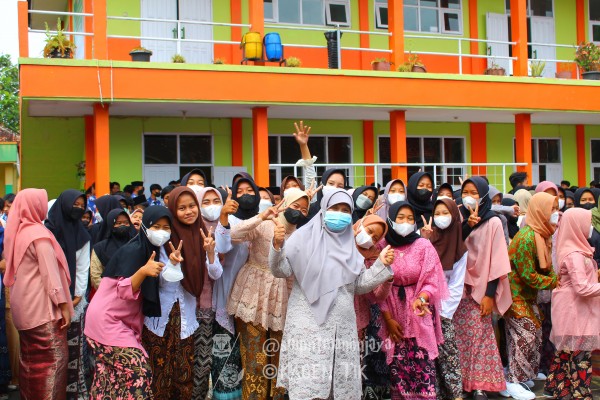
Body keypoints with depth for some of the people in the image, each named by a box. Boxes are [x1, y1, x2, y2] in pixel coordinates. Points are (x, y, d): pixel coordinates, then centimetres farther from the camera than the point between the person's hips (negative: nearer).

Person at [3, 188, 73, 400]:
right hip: (42, 306, -8)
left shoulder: (16, 231, 8)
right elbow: (50, 274, -19)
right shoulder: (39, 234, -16)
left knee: (30, 357, 16)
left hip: (24, 305, 9)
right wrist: (64, 305, -15)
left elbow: (12, 267, 16)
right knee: (53, 358, -4)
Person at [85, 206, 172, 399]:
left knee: (113, 375, 10)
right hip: (106, 319, -8)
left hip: (124, 321, 8)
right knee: (137, 370, -14)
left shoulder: (155, 249, 7)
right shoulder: (133, 250, -18)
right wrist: (143, 270, -41)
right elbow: (124, 291, -26)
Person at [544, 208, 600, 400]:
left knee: (566, 352, 16)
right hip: (576, 312, -10)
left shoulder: (573, 250, 10)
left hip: (572, 310, 10)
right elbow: (582, 288, -24)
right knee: (580, 356, -1)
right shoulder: (575, 254, -20)